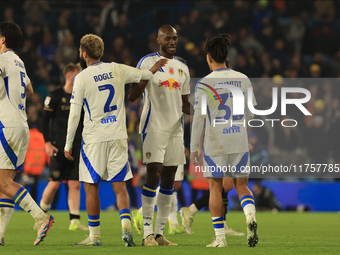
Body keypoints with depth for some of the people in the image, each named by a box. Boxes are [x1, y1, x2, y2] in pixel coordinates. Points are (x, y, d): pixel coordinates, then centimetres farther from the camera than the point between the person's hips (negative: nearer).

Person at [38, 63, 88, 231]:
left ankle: (75, 221, -3)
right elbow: (45, 120, -3)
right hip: (59, 147, -4)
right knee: (54, 184, -5)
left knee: (75, 184, -2)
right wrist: (47, 142, -10)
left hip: (76, 147, 4)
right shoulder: (55, 96, -3)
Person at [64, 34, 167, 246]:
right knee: (120, 186, 5)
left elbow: (74, 114, -7)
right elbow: (145, 75, 17)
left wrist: (68, 145, 0)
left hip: (94, 139, -3)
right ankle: (126, 225, -15)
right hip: (118, 136, 4)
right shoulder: (118, 70, 2)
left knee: (91, 187, 6)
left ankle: (95, 235, 8)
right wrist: (155, 68, 38)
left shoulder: (82, 78, -8)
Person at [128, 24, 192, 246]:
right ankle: (147, 232, -10)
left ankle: (160, 233, 8)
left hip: (175, 128, 6)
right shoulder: (147, 62, -3)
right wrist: (150, 73, -19)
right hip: (154, 126, -6)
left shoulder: (182, 68, 16)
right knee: (153, 174, -13)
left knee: (169, 179, 4)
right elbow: (132, 96, -8)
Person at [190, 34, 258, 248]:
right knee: (241, 185, 11)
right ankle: (250, 215, -20)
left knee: (215, 187, 7)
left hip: (215, 143, -3)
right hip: (240, 142, 3)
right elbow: (251, 113, 9)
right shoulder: (243, 79, 3)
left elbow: (199, 117, -8)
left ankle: (220, 236, 6)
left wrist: (193, 147, -1)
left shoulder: (204, 83, -8)